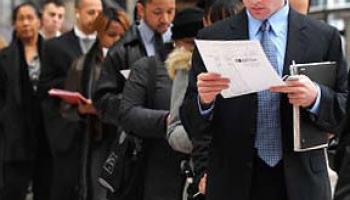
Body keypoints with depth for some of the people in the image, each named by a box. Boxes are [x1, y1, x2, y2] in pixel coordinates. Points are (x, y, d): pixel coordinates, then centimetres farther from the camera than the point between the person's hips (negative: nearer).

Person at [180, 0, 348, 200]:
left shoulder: (325, 37, 1)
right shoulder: (212, 38, 2)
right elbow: (192, 124, 3)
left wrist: (316, 97, -17)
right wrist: (204, 100, -18)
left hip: (301, 182, 0)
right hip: (234, 183, 1)